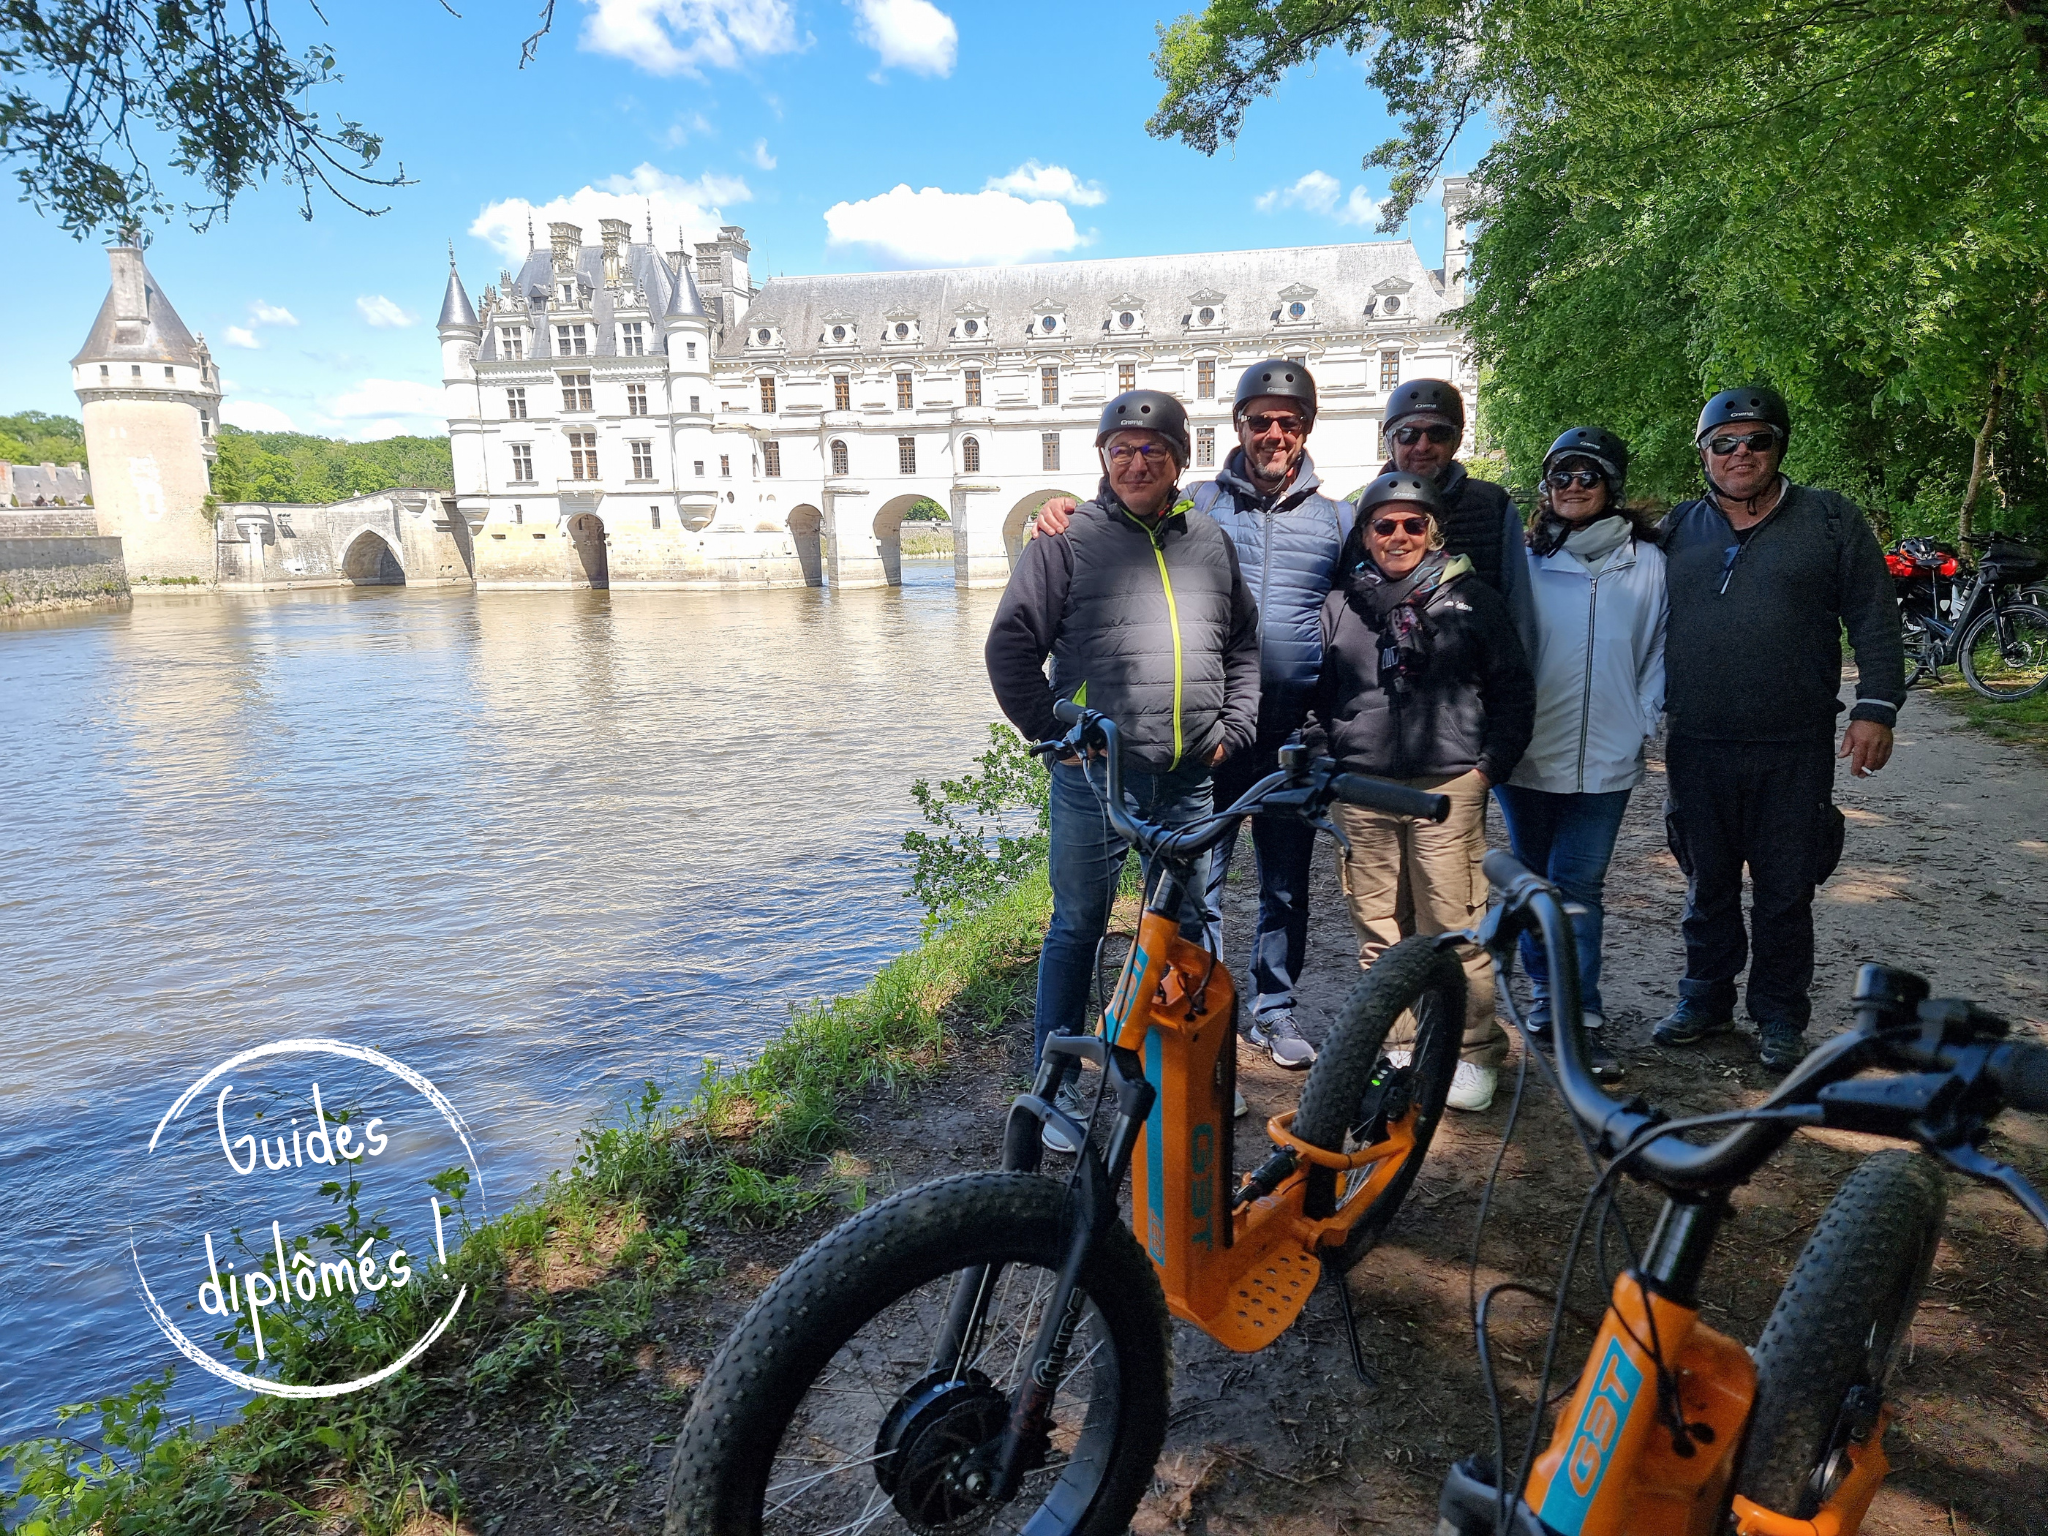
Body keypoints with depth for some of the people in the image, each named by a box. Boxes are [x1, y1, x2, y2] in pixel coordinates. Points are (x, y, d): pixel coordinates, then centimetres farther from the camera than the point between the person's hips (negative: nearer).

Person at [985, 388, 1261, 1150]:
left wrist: (1234, 727, 10)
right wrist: (1052, 733, -7)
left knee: (1190, 926, 14)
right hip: (1097, 773, -4)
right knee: (1077, 927, 4)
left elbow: (1245, 644, 21)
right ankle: (1060, 1087, 17)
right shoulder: (1069, 538, -2)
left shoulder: (1210, 540, 12)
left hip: (1193, 776, 4)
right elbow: (1011, 645, -4)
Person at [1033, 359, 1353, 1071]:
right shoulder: (1199, 503, 4)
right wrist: (1062, 517, -17)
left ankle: (1274, 1009, 30)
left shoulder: (1336, 519, 10)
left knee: (1286, 884, 13)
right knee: (1196, 879, 2)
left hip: (1293, 736, 2)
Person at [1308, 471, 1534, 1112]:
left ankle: (1474, 1052, 9)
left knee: (1455, 925, -4)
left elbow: (1513, 691, 9)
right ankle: (1396, 1045, 19)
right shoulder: (1340, 605, 13)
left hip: (1449, 787, -2)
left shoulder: (1473, 599, 8)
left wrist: (1489, 766, 1)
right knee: (1379, 928, 6)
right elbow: (1316, 695, 18)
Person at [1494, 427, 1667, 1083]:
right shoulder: (1523, 562, 3)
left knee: (1579, 886, -2)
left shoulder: (1646, 563, 3)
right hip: (1527, 756, 1)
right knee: (1535, 882, 11)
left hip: (1605, 760, -1)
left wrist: (1639, 724, 0)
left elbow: (1661, 652, 8)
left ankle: (1583, 1020, 6)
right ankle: (1546, 998, 26)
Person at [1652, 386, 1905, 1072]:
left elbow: (1875, 621, 2)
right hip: (1696, 748, 2)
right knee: (1707, 886, 13)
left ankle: (1779, 1016, 24)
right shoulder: (1677, 527, 9)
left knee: (1785, 893, 7)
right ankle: (1705, 1000, 29)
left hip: (1795, 753, -2)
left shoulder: (1830, 518, 4)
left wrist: (1875, 708, -7)